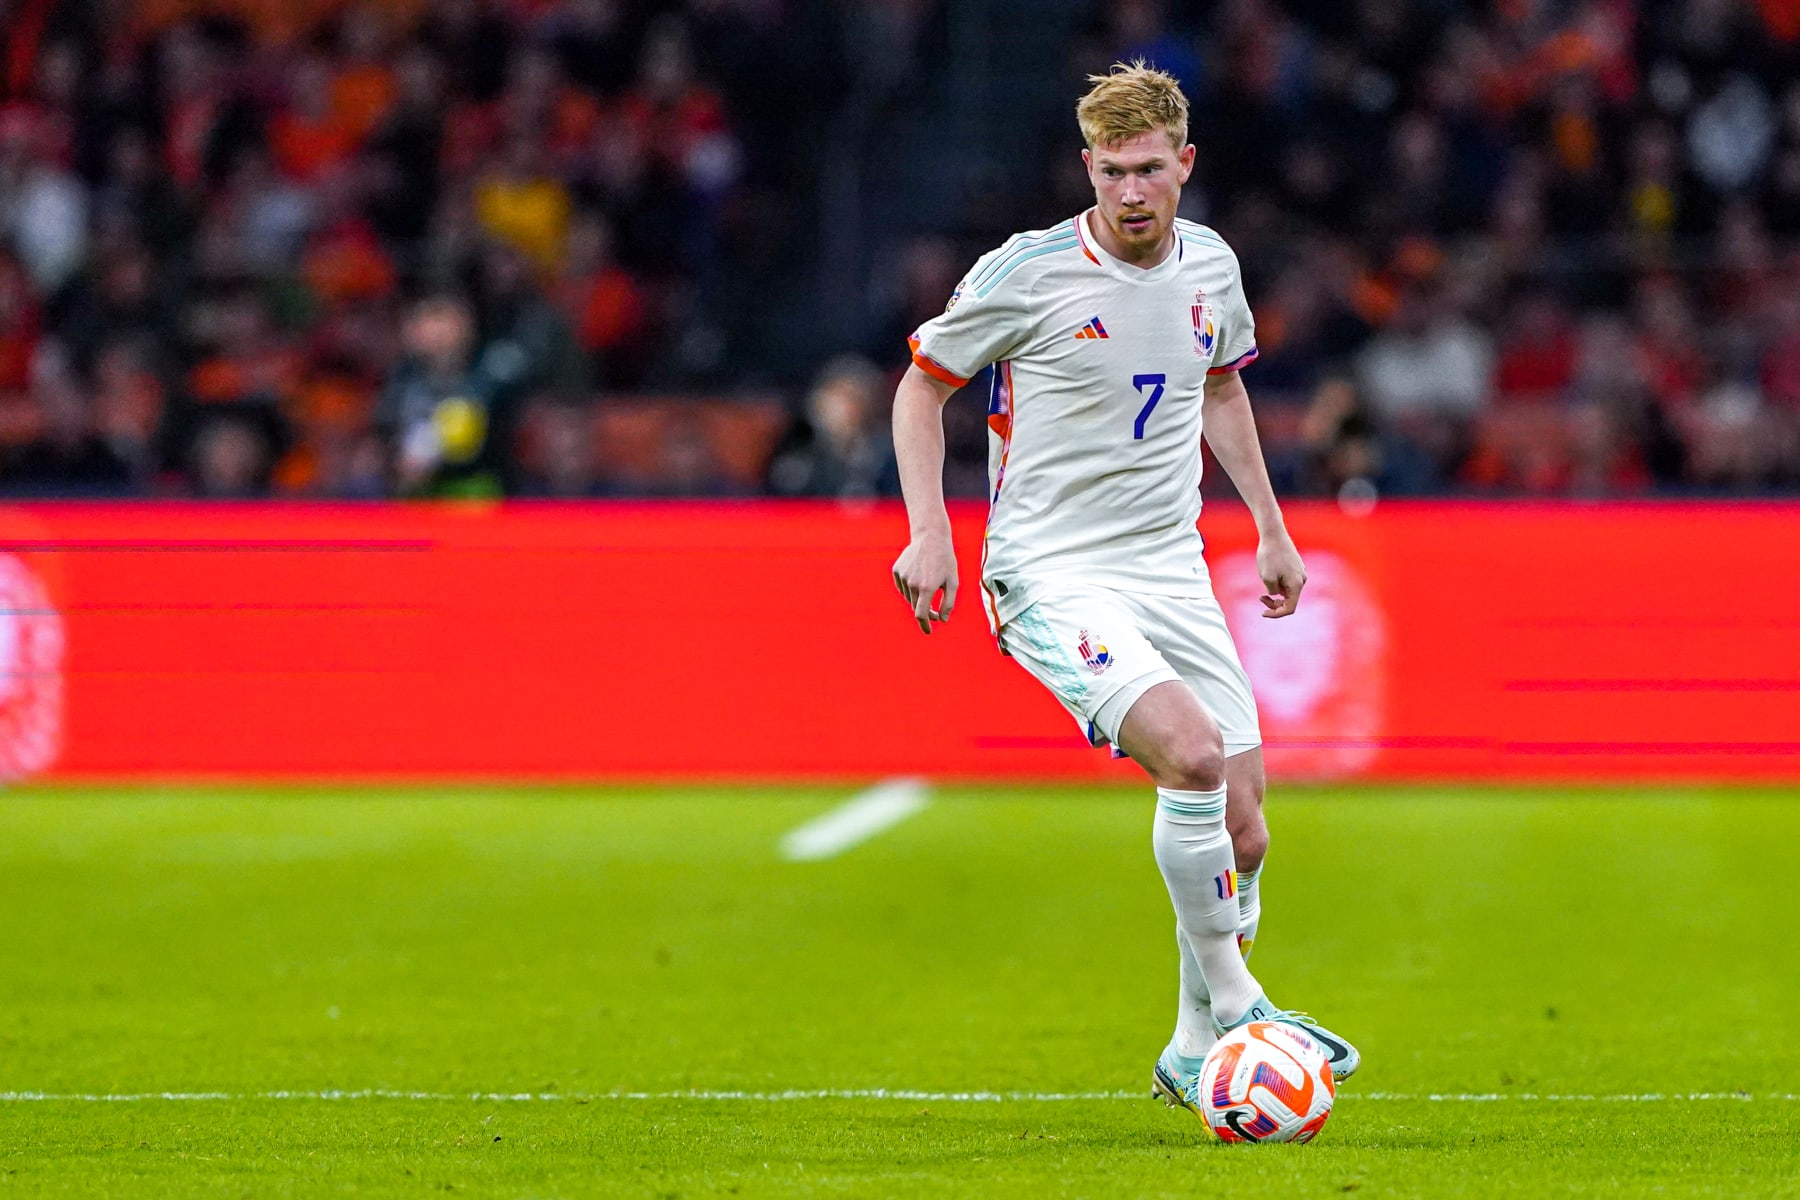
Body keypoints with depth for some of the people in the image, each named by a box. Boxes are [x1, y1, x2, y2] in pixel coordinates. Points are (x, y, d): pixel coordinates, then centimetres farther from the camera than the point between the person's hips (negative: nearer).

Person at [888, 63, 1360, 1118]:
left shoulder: (1210, 266, 5)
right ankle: (1233, 1003, -14)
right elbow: (923, 385, 2)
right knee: (1192, 752, -28)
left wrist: (1272, 528, 24)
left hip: (1172, 571, 6)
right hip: (1051, 574, -6)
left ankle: (1197, 1051, 20)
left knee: (1241, 834, -1)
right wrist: (930, 530, -8)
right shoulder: (1025, 273, -10)